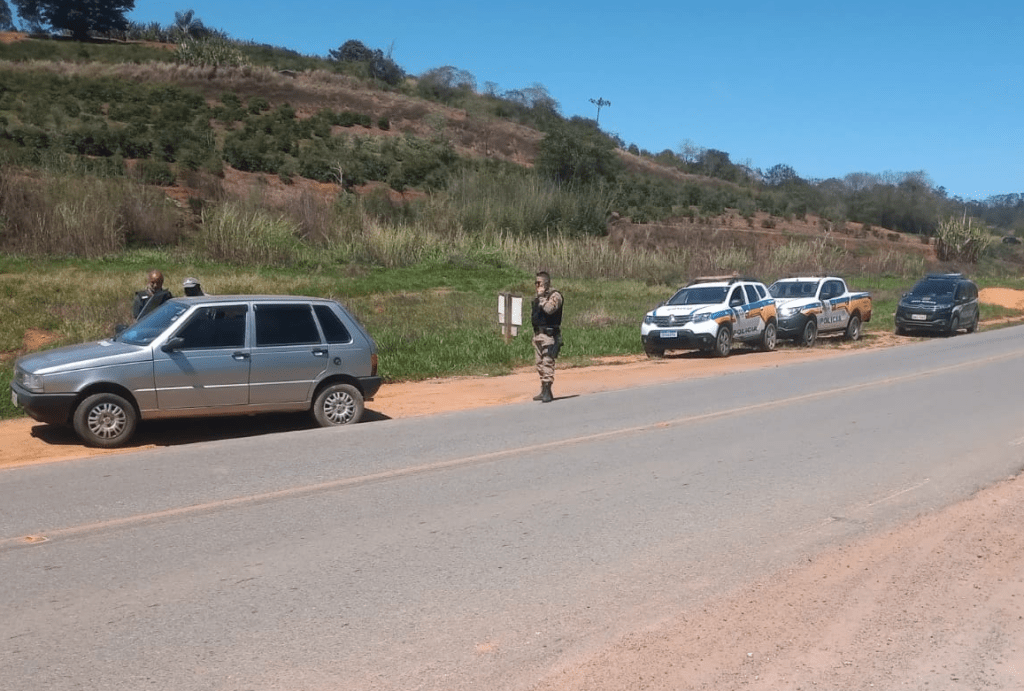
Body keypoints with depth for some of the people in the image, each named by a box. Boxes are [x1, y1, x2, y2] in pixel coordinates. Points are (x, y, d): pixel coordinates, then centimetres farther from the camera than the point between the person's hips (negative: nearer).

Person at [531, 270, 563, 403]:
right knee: (539, 363, 11)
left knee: (547, 362, -13)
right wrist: (533, 317, 14)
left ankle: (547, 391, -15)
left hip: (549, 334, -9)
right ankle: (544, 391, 18)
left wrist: (541, 296, -18)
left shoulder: (555, 296, -8)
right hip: (537, 333, 9)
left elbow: (549, 309, -27)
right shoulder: (539, 297, 19)